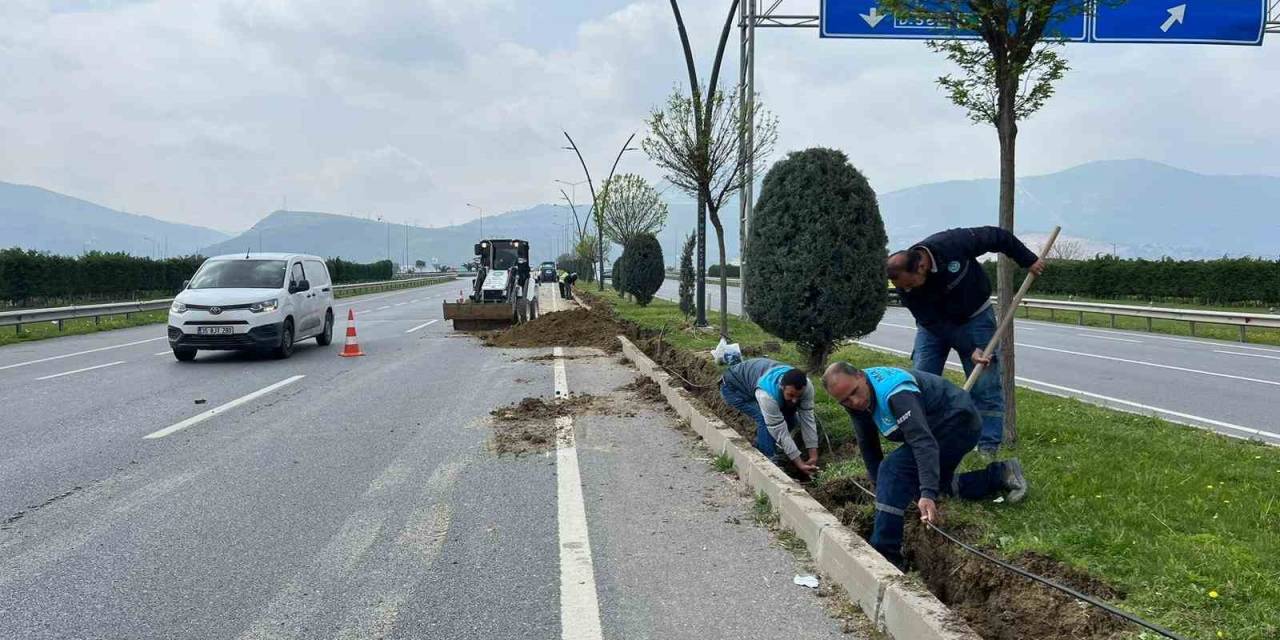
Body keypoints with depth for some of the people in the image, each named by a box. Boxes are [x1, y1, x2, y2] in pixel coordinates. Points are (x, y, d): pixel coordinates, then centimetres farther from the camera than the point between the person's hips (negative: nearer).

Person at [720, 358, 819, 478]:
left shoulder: (806, 386, -26)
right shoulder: (767, 393, -42)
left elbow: (808, 420, -19)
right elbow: (780, 431, -36)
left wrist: (814, 457, -21)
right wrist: (799, 464, -34)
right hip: (734, 387, -7)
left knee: (789, 418, -4)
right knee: (764, 419, -28)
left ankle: (760, 449, 12)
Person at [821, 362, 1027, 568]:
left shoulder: (895, 394, -35)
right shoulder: (855, 399, -7)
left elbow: (924, 443, -42)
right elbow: (867, 445, 4)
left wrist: (928, 494, -50)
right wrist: (881, 488, 6)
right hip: (937, 426, 10)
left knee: (895, 468, -26)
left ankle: (884, 557, -24)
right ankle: (1000, 474, 24)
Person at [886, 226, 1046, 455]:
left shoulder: (954, 243, -33)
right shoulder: (905, 286, -26)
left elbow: (998, 237, -15)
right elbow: (935, 323, -22)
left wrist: (1028, 260, -7)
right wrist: (970, 349, -27)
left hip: (975, 317, -1)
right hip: (935, 324, 1)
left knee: (985, 383, -6)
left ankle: (988, 449, -1)